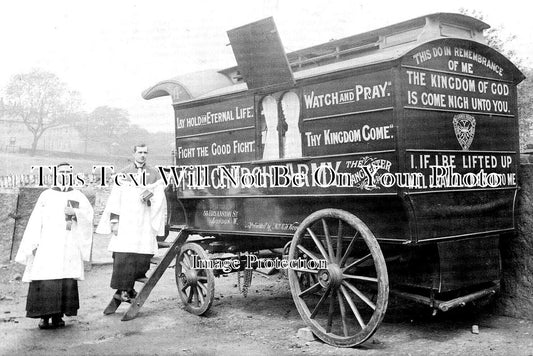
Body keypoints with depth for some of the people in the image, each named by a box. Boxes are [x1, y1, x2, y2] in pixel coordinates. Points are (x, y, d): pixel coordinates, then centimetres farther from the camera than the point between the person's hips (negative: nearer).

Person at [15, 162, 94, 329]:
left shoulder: (78, 196, 14)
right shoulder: (46, 195, 11)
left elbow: (89, 214, 2)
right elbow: (35, 221, 6)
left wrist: (75, 213, -18)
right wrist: (34, 244, -3)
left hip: (69, 246, 1)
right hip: (48, 245, -1)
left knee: (67, 281, -5)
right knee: (45, 281, -10)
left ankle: (58, 315, 3)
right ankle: (45, 316, -2)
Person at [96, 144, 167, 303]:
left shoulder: (154, 175, 14)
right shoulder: (123, 174, 10)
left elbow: (160, 199, 10)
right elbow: (115, 199, 5)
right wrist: (114, 221, -4)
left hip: (145, 223, 2)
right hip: (125, 222, -2)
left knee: (143, 257, -3)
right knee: (123, 256, -10)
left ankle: (128, 288, 12)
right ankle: (122, 290, -5)